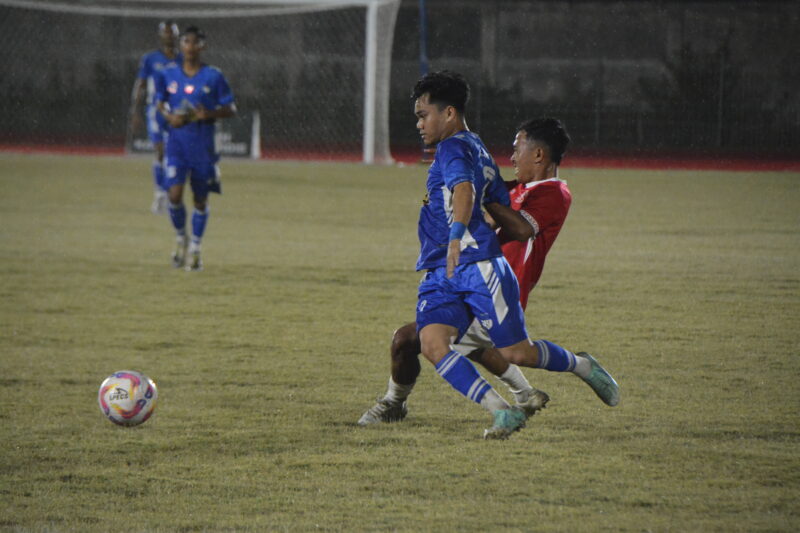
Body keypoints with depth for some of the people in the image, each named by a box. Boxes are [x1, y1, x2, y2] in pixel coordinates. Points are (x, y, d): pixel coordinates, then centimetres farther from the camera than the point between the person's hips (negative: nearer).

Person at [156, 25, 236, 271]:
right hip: (177, 142, 1)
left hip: (203, 144, -1)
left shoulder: (213, 76, -2)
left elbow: (231, 109, 1)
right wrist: (169, 117, -5)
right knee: (175, 194, -13)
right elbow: (160, 103, 17)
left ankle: (195, 249, 20)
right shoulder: (169, 74, 4)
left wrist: (209, 115, -17)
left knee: (201, 200, 5)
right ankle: (180, 237, 14)